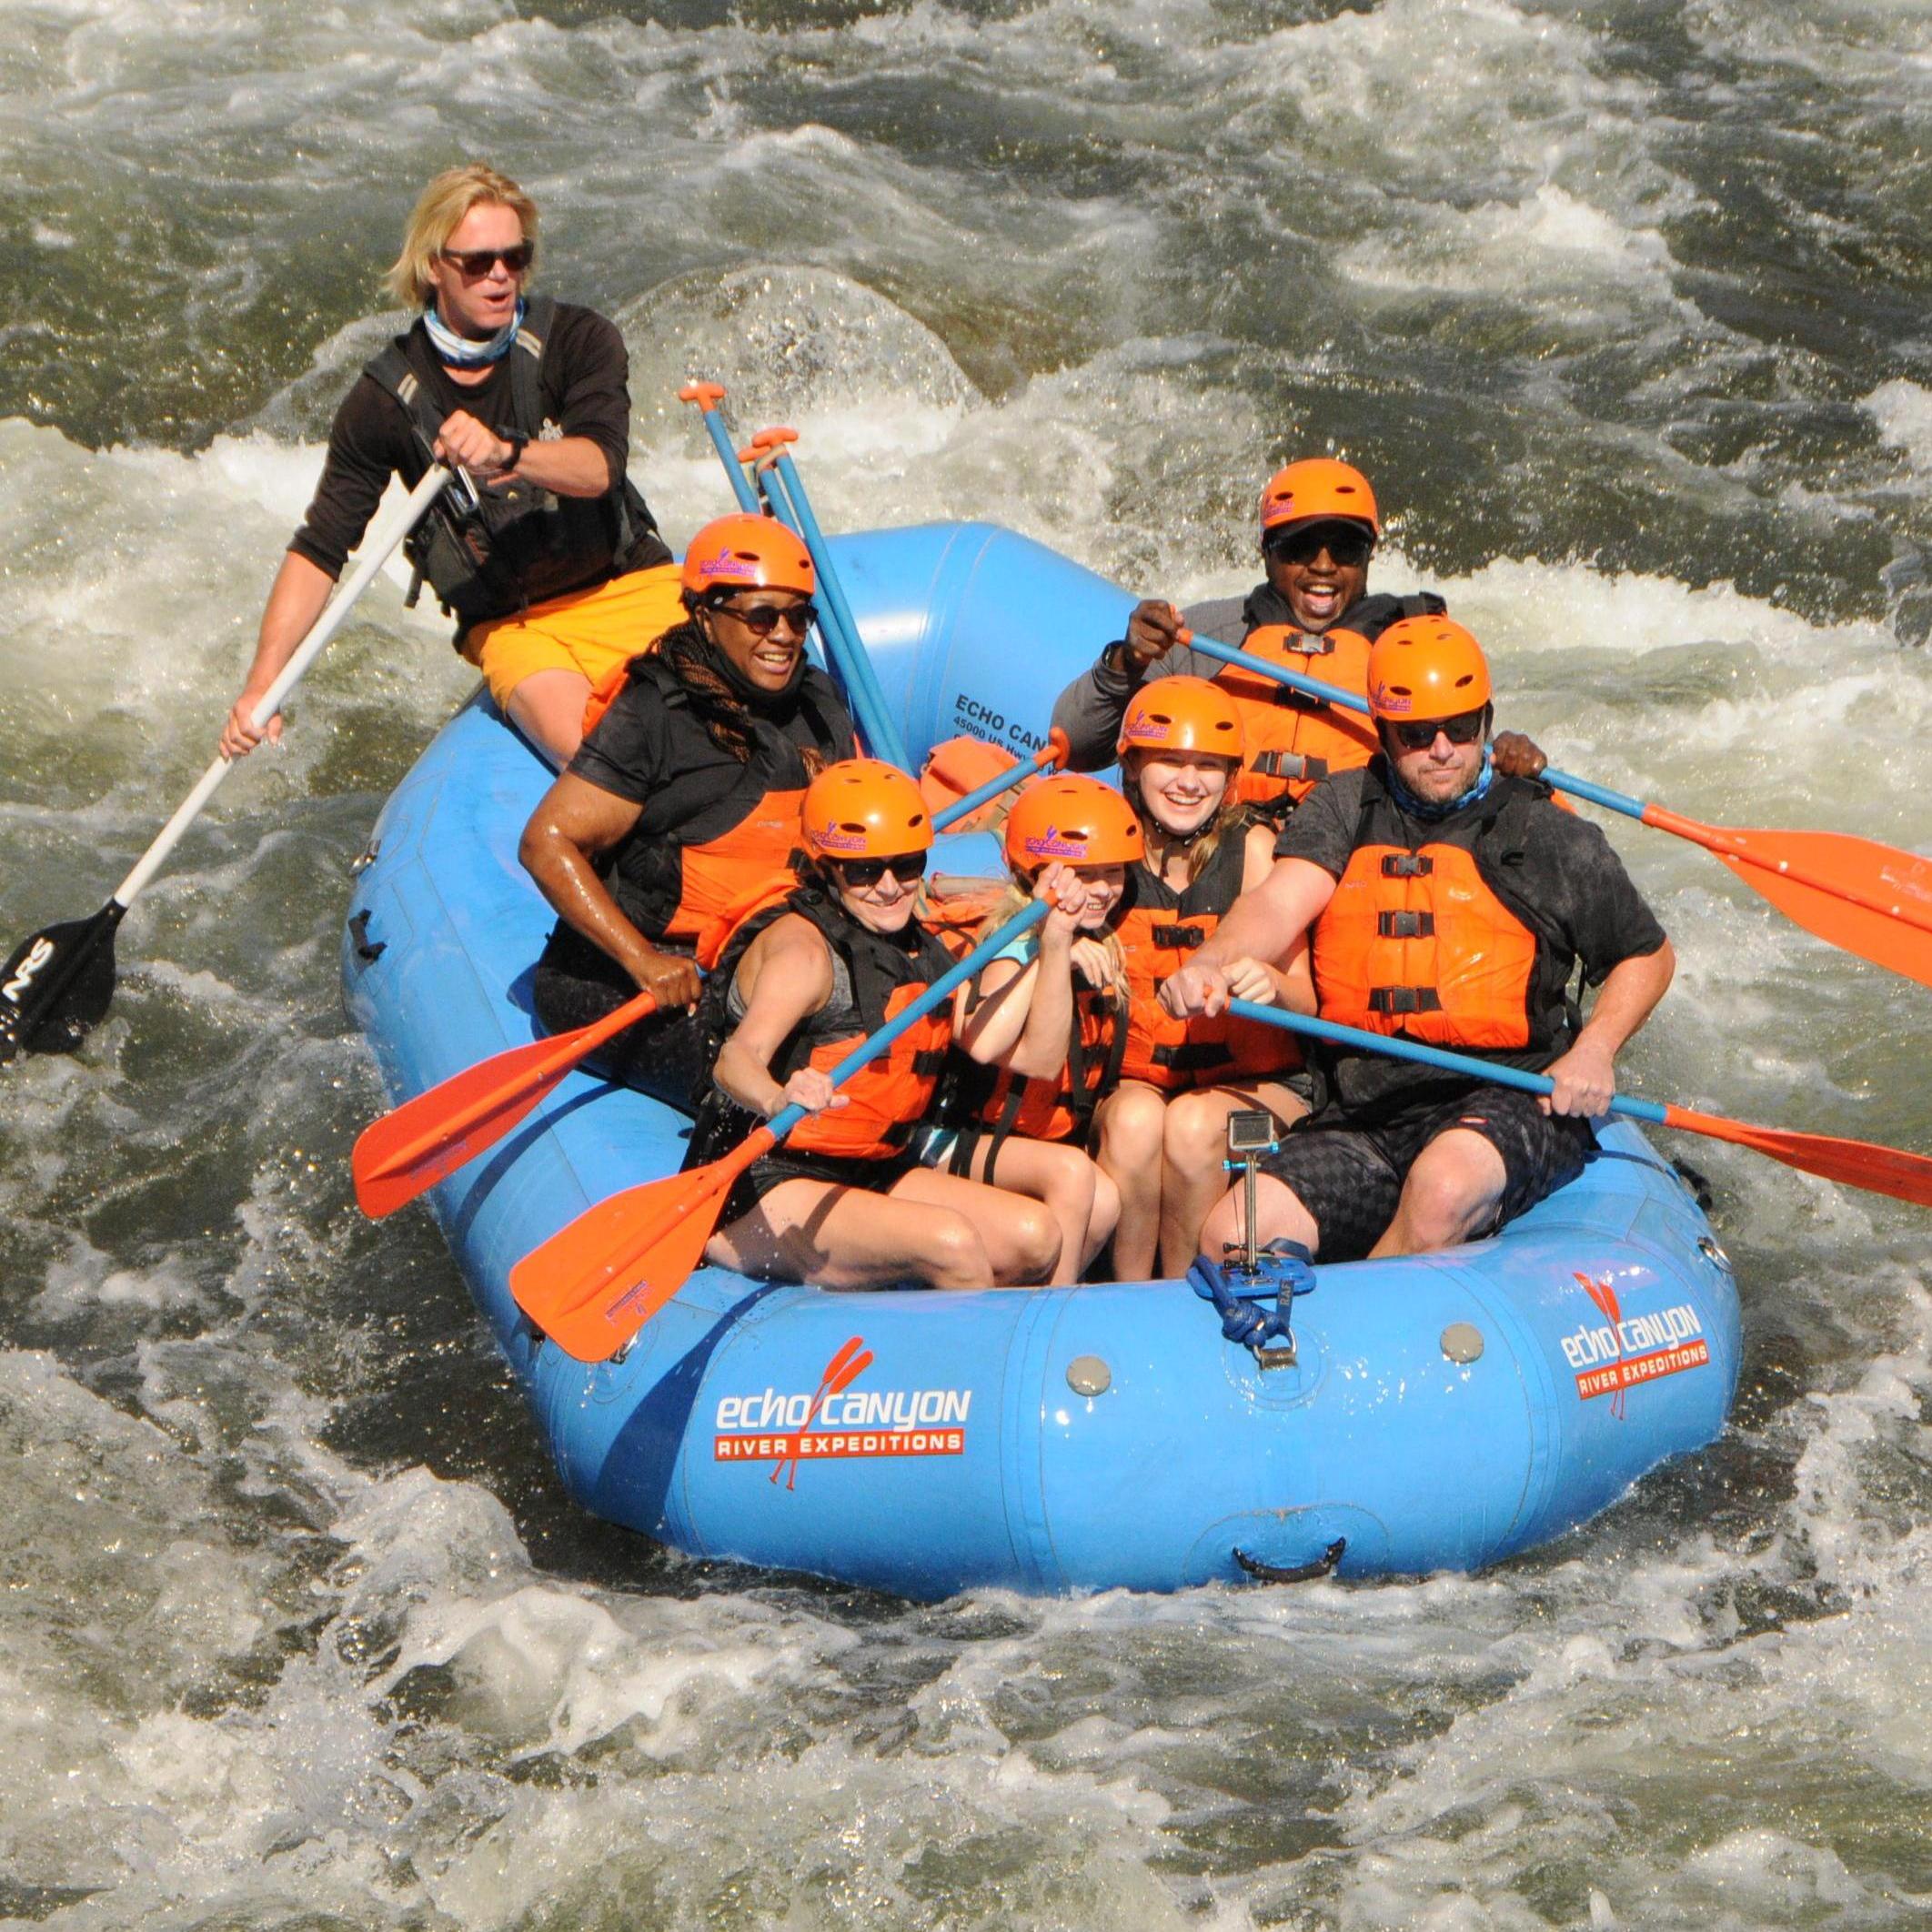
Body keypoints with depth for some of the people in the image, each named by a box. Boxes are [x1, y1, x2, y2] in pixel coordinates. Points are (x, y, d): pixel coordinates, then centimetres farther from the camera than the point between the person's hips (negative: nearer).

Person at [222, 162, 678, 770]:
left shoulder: (578, 341, -3)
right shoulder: (385, 399, -4)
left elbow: (600, 465, -20)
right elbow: (319, 550, -4)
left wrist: (508, 453, -41)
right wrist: (261, 688, -16)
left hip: (630, 587, 1)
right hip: (510, 626, -1)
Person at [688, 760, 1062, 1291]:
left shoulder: (920, 949, 11)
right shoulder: (801, 946, -15)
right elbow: (737, 1058, -34)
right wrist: (780, 1099, -55)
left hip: (873, 1177, 9)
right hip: (761, 1191, -9)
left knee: (1034, 1237, -10)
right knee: (950, 1240, -29)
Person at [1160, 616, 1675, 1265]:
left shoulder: (1551, 838, 6)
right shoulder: (1343, 810, 12)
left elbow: (1649, 955, 16)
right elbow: (1281, 901, -7)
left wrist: (1593, 1051, -3)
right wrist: (1209, 964, -29)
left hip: (1510, 1102, -3)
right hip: (1361, 1121, 3)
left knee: (1443, 1189, -38)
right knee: (1229, 1237, -19)